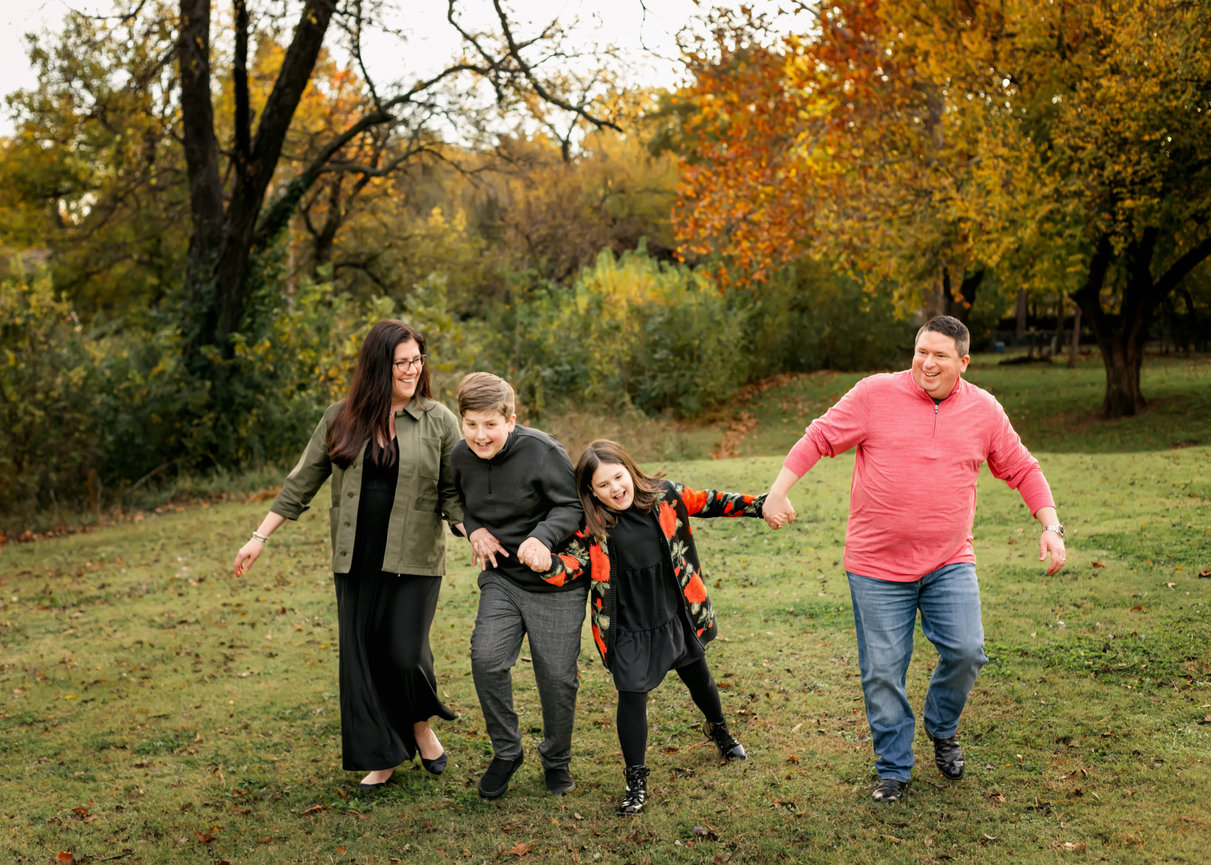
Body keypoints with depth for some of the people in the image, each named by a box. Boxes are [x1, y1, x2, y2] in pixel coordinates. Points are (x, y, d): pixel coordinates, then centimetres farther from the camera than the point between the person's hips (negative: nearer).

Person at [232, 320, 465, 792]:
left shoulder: (438, 421, 0)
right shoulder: (341, 418, 4)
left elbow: (454, 492, 2)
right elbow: (301, 482, 9)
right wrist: (260, 536, 7)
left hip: (414, 561, -2)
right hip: (356, 561, 3)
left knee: (405, 652, -9)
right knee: (361, 657, 5)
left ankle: (421, 723, 23)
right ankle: (382, 756, 20)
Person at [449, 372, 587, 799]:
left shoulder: (542, 451, -18)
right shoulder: (460, 457, -2)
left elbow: (571, 507, -14)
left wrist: (542, 537, -33)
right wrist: (474, 529, -4)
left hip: (555, 582, -3)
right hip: (501, 577, 3)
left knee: (557, 676, 1)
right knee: (487, 657, -17)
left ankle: (557, 760, 27)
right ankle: (506, 751, 6)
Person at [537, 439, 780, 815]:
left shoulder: (664, 496, -9)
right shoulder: (593, 528, -15)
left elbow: (710, 502, 2)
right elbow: (570, 565, -18)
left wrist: (760, 504, -2)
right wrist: (546, 563, -41)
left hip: (676, 615, 3)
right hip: (629, 630, -3)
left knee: (698, 677, 23)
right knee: (631, 696, -7)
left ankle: (718, 728, 55)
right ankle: (636, 781, 10)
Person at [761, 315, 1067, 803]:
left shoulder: (985, 411, 3)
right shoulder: (875, 394, -6)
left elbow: (1022, 470, 13)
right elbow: (819, 438, -1)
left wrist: (1051, 528, 4)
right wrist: (779, 492, -9)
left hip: (950, 562, 2)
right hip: (877, 566, -2)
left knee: (966, 652, -9)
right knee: (883, 672, 2)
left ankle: (942, 728, 22)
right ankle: (893, 768, 21)